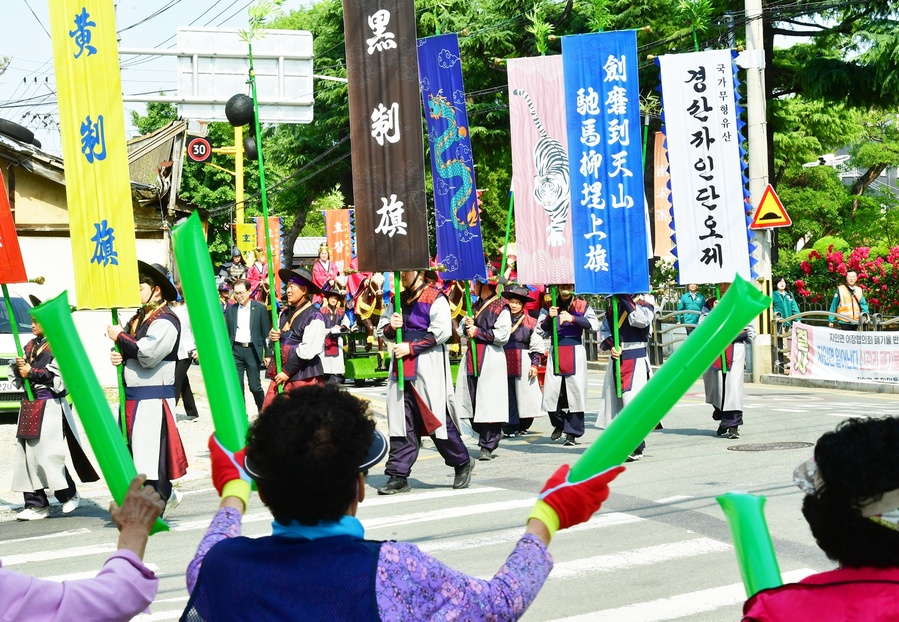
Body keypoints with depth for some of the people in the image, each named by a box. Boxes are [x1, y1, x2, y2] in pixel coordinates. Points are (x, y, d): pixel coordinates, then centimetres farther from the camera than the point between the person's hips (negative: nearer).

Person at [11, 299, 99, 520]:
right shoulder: (30, 346, 17)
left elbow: (58, 376, -17)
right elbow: (17, 376, 18)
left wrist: (31, 372, -13)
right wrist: (18, 367, -4)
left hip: (50, 406, -8)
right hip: (29, 406, 8)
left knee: (47, 453, -10)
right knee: (27, 454, 5)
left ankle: (69, 495, 7)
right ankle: (36, 503, 10)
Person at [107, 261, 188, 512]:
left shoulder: (166, 321, -12)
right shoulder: (140, 317, 16)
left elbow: (148, 355, -21)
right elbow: (130, 347, 22)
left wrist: (120, 337, -11)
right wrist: (118, 354, -2)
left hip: (153, 397, -10)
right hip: (133, 394, 10)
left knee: (151, 449, -6)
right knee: (135, 450, 13)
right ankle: (166, 495, 25)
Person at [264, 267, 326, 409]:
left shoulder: (313, 316, -9)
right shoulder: (284, 313, 13)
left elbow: (308, 350, -15)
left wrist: (287, 372, -13)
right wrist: (272, 337, -1)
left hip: (304, 376, -7)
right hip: (281, 373, 7)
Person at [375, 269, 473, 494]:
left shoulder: (435, 298, -6)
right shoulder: (398, 300, 15)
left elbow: (442, 332, -14)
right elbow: (382, 328, 20)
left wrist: (411, 347, -15)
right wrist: (391, 327, -3)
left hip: (429, 368, -6)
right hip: (402, 368, 6)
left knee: (437, 419, -3)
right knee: (401, 421, 3)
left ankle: (462, 463, 17)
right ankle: (398, 476, 5)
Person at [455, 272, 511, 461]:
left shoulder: (500, 307, -5)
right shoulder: (475, 306, 19)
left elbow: (502, 335, -13)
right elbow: (461, 332, 22)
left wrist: (478, 332, -8)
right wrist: (466, 325, 0)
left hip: (491, 359, -8)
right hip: (472, 357, 8)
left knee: (488, 404, -8)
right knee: (472, 402, 6)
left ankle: (488, 447, -4)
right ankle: (487, 436, 19)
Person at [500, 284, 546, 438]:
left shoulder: (530, 322, 2)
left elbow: (537, 345, 2)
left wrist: (534, 364, -3)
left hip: (523, 362, -1)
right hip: (505, 361, 1)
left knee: (524, 394, 2)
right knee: (508, 395, 1)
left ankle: (522, 427, 15)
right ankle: (509, 428, 7)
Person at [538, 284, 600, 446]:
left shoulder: (582, 305, 6)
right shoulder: (550, 306, 11)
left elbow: (594, 325, -8)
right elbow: (541, 332, 9)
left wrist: (572, 318, -16)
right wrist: (549, 317, -7)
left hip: (576, 351, -2)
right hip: (556, 352, 2)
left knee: (575, 391, -6)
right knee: (551, 392, -3)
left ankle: (572, 433, 3)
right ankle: (559, 424, 23)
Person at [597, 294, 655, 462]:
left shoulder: (645, 306, 0)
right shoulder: (613, 307, 14)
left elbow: (640, 320, -21)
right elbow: (603, 330, 13)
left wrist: (625, 298, -15)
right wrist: (610, 345, -6)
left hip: (637, 361, -5)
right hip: (617, 360, 6)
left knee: (632, 402, -14)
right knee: (614, 401, 8)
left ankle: (636, 448, -10)